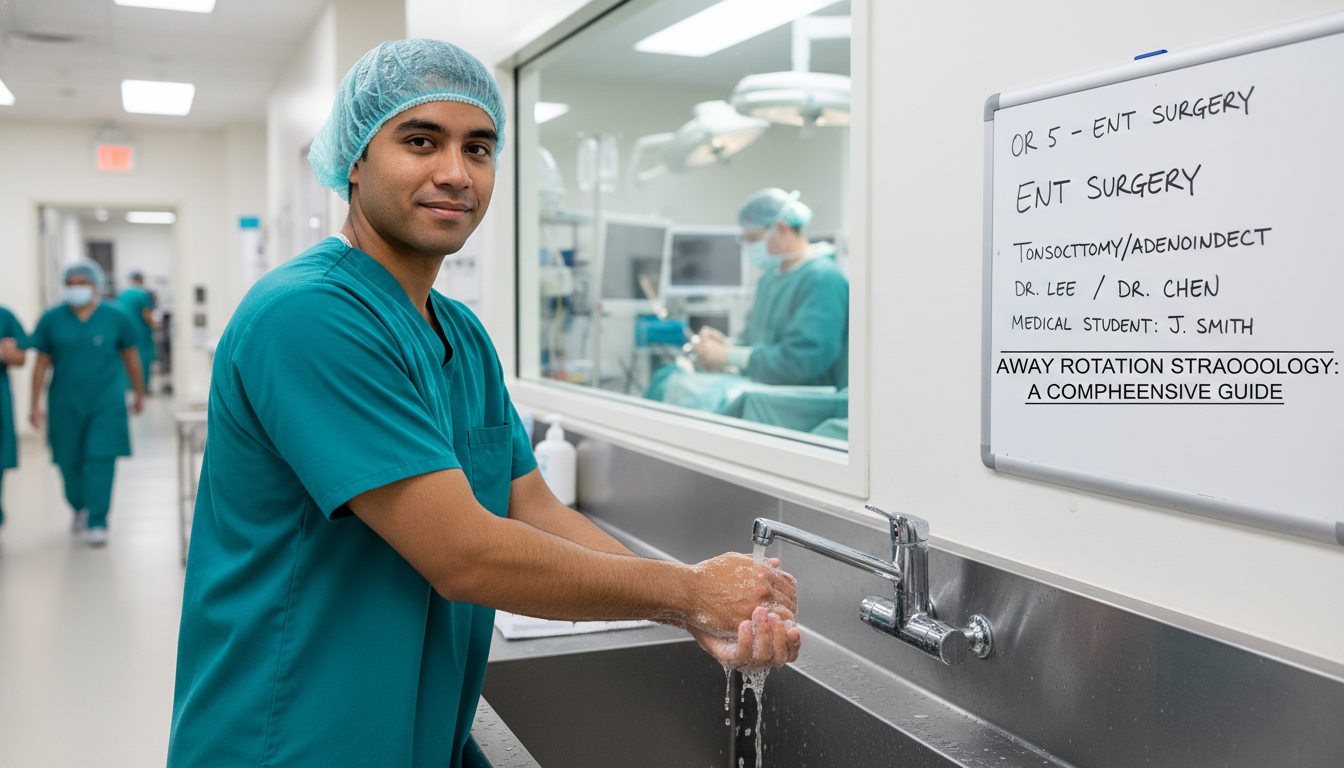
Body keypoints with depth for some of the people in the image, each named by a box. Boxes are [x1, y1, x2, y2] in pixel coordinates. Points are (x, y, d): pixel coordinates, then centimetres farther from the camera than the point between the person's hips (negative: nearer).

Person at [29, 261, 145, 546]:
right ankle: (80, 508, 35)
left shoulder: (116, 318, 1)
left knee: (101, 461, -8)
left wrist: (139, 393, 16)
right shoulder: (52, 319, 2)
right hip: (65, 404, 2)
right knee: (69, 462, 9)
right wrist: (35, 404, 1)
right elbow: (41, 364, 4)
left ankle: (97, 523, -2)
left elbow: (131, 356, 11)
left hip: (106, 402, -1)